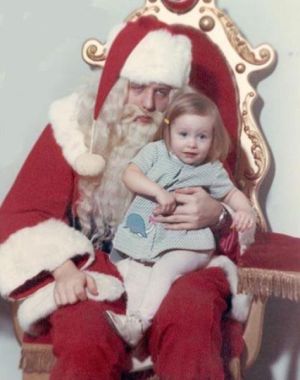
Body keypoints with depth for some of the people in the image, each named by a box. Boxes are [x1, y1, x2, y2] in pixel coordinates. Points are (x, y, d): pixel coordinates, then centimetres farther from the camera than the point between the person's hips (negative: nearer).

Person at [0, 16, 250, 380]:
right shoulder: (76, 125, 3)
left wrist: (216, 214, -15)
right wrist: (64, 268, -19)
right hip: (92, 266, -1)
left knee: (192, 319, -34)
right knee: (86, 341, -33)